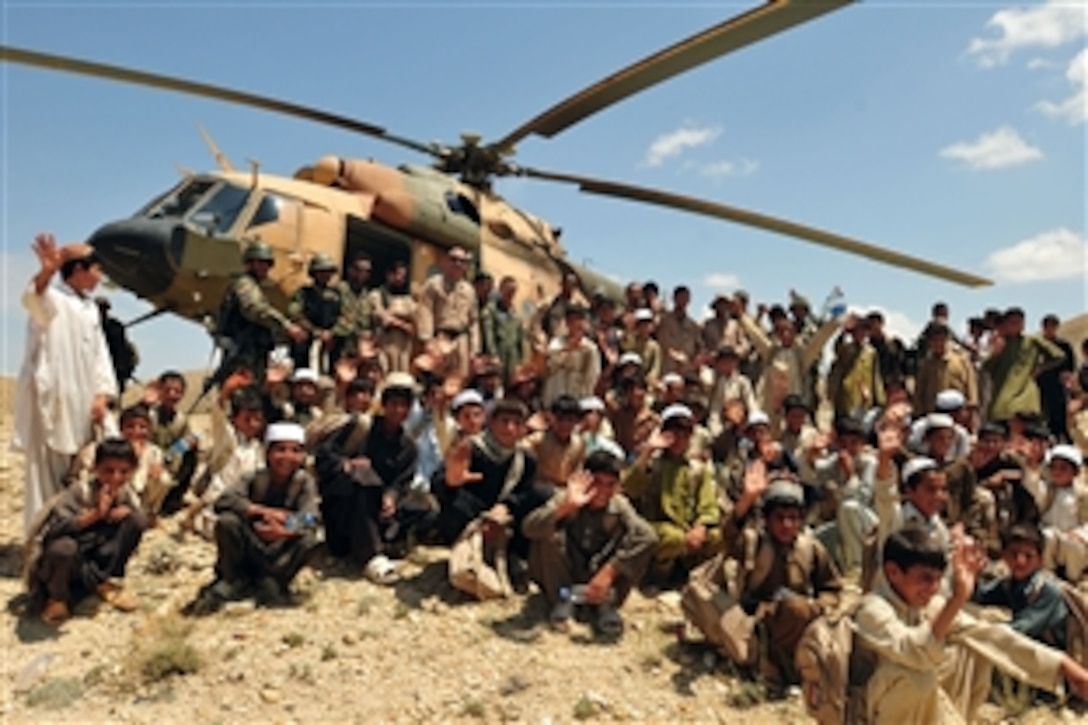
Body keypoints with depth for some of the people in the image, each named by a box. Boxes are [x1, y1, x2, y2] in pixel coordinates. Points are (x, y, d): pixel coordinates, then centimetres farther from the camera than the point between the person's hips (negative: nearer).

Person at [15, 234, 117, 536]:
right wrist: (46, 272, -53)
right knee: (47, 474, -7)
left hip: (80, 403, 7)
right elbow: (32, 298, -31)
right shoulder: (52, 299, -6)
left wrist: (102, 395, 2)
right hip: (50, 399, -7)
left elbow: (100, 354, 14)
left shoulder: (90, 309, 16)